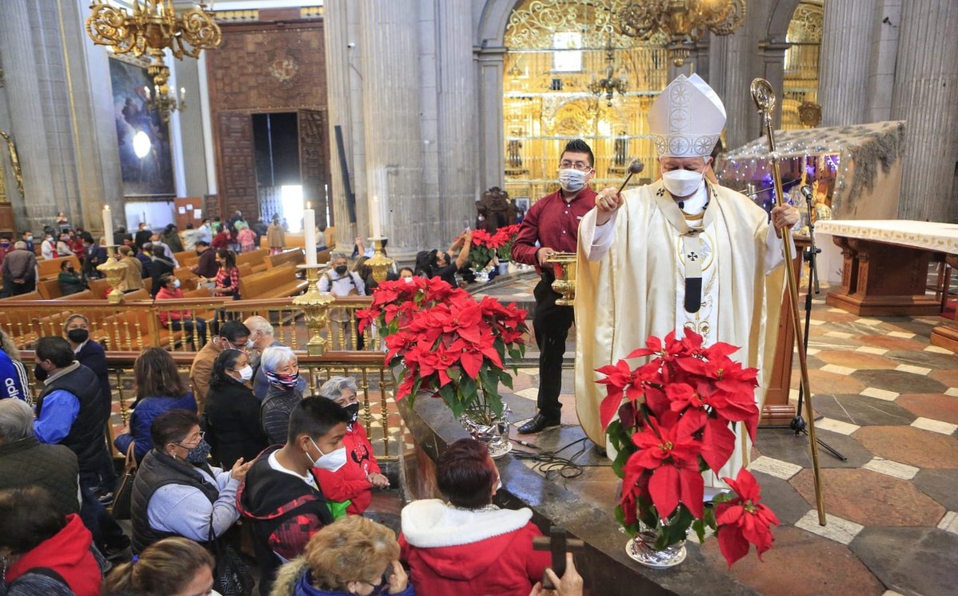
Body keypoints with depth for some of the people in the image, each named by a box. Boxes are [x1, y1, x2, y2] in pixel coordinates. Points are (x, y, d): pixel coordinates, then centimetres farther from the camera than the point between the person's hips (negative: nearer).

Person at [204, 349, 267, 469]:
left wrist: (215, 453, 23)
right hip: (248, 456, -9)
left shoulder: (214, 392, 3)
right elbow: (257, 430, -20)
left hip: (223, 454, 9)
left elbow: (209, 424, 13)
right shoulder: (241, 396, -24)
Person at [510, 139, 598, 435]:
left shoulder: (600, 207, -5)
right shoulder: (542, 207, 8)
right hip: (551, 289, 5)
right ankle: (547, 411, 34)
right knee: (549, 351, 16)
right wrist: (537, 253, -11)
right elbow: (518, 246, 9)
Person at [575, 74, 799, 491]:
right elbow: (597, 249, -14)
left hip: (715, 342, 3)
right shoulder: (636, 206, -6)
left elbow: (764, 256, 10)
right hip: (654, 340, -3)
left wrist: (779, 227, -11)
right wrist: (602, 217, -34)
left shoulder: (735, 208, 5)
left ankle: (703, 485, 34)